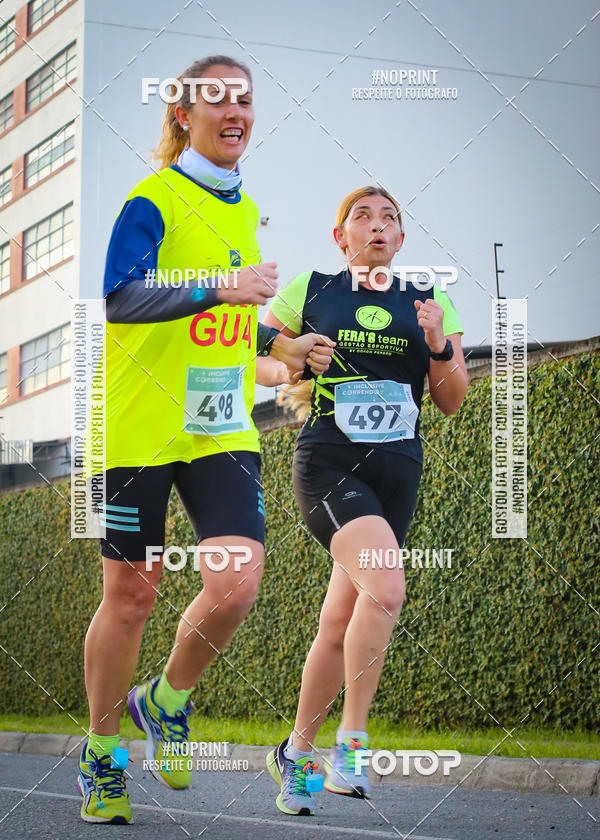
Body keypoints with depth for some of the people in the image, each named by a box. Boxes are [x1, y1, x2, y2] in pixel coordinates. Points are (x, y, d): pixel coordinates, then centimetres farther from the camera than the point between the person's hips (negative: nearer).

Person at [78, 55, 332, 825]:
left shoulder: (244, 210, 14)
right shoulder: (152, 199, -8)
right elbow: (121, 298, -22)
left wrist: (274, 345, 18)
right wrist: (222, 289, -30)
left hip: (222, 430, 5)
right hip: (141, 429, -5)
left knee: (237, 583, -13)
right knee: (130, 595, 3)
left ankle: (166, 702, 15)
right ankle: (101, 754, 23)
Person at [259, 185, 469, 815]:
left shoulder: (430, 304, 13)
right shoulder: (307, 291, 6)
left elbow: (451, 402, 12)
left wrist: (439, 347, -7)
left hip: (397, 468, 4)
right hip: (326, 461, -4)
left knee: (340, 623, 4)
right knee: (386, 587, -27)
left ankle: (297, 752, 21)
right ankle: (351, 742, -17)